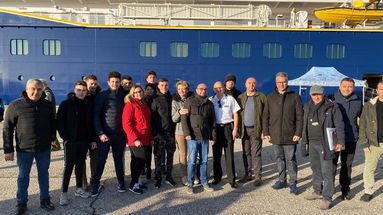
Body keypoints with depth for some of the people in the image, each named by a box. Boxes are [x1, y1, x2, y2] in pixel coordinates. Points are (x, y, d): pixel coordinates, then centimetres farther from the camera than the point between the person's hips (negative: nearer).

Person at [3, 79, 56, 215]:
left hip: (44, 149, 2)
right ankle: (21, 203, 27)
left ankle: (45, 200, 29)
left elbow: (53, 123, 15)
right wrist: (8, 149, -7)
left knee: (44, 174, 14)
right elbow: (7, 128, -6)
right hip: (24, 149, -2)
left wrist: (52, 137, 8)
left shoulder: (47, 105, 1)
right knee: (23, 176, 12)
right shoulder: (15, 105, -8)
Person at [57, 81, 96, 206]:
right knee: (69, 165, -2)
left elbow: (90, 123, 11)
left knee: (80, 164, 12)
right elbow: (59, 122, -7)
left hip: (84, 141, 4)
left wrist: (92, 139, 8)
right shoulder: (66, 104, -5)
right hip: (70, 141, -4)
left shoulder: (88, 105, 8)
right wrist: (65, 137, -12)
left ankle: (79, 189, 23)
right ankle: (64, 193, 7)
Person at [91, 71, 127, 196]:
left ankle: (121, 183, 22)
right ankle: (96, 184, 15)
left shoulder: (123, 95, 6)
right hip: (105, 134, -3)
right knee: (101, 160, 1)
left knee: (119, 159, 12)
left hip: (119, 134, 3)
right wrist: (100, 133, -13)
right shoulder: (102, 96, -4)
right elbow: (96, 116, -7)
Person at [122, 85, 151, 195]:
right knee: (141, 160, -7)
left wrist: (149, 138, 14)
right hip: (136, 140, -7)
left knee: (137, 161, 14)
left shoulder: (144, 105, 14)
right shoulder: (130, 105, -9)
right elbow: (126, 124, -15)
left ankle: (135, 182, 23)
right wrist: (135, 139, -19)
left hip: (144, 139, 7)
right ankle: (133, 184, 5)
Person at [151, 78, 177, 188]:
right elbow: (152, 117, -4)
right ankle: (158, 178, 14)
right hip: (159, 133, -3)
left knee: (170, 155, 9)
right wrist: (153, 133, -11)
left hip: (171, 132, 3)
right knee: (158, 156, 3)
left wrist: (174, 130, 5)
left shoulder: (171, 99, 9)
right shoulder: (155, 100, 0)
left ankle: (169, 176, 21)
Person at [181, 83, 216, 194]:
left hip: (205, 137, 4)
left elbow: (212, 122, 15)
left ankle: (204, 182, 22)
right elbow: (184, 118, -5)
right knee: (192, 161, -2)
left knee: (204, 161, 10)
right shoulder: (189, 101, 0)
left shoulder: (209, 104, 12)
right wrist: (187, 133, -14)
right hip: (192, 136, -4)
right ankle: (190, 184, 9)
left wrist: (212, 137, 11)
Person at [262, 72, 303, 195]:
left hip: (290, 136, -3)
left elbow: (300, 116, -2)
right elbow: (265, 116, 9)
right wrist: (265, 132, 2)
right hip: (275, 135, 3)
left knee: (290, 159, 3)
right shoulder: (270, 97, 8)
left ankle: (293, 183, 13)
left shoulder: (295, 96, 0)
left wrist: (298, 133, -9)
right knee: (279, 159, 13)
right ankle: (282, 180, 26)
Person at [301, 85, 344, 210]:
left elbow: (339, 125, -8)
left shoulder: (332, 107, -7)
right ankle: (318, 192, 33)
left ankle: (327, 198, 5)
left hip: (326, 144, -6)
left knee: (327, 172, -3)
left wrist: (340, 142, -14)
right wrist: (304, 141, 20)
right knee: (316, 169, 17)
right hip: (312, 144, 6)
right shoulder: (308, 107, 11)